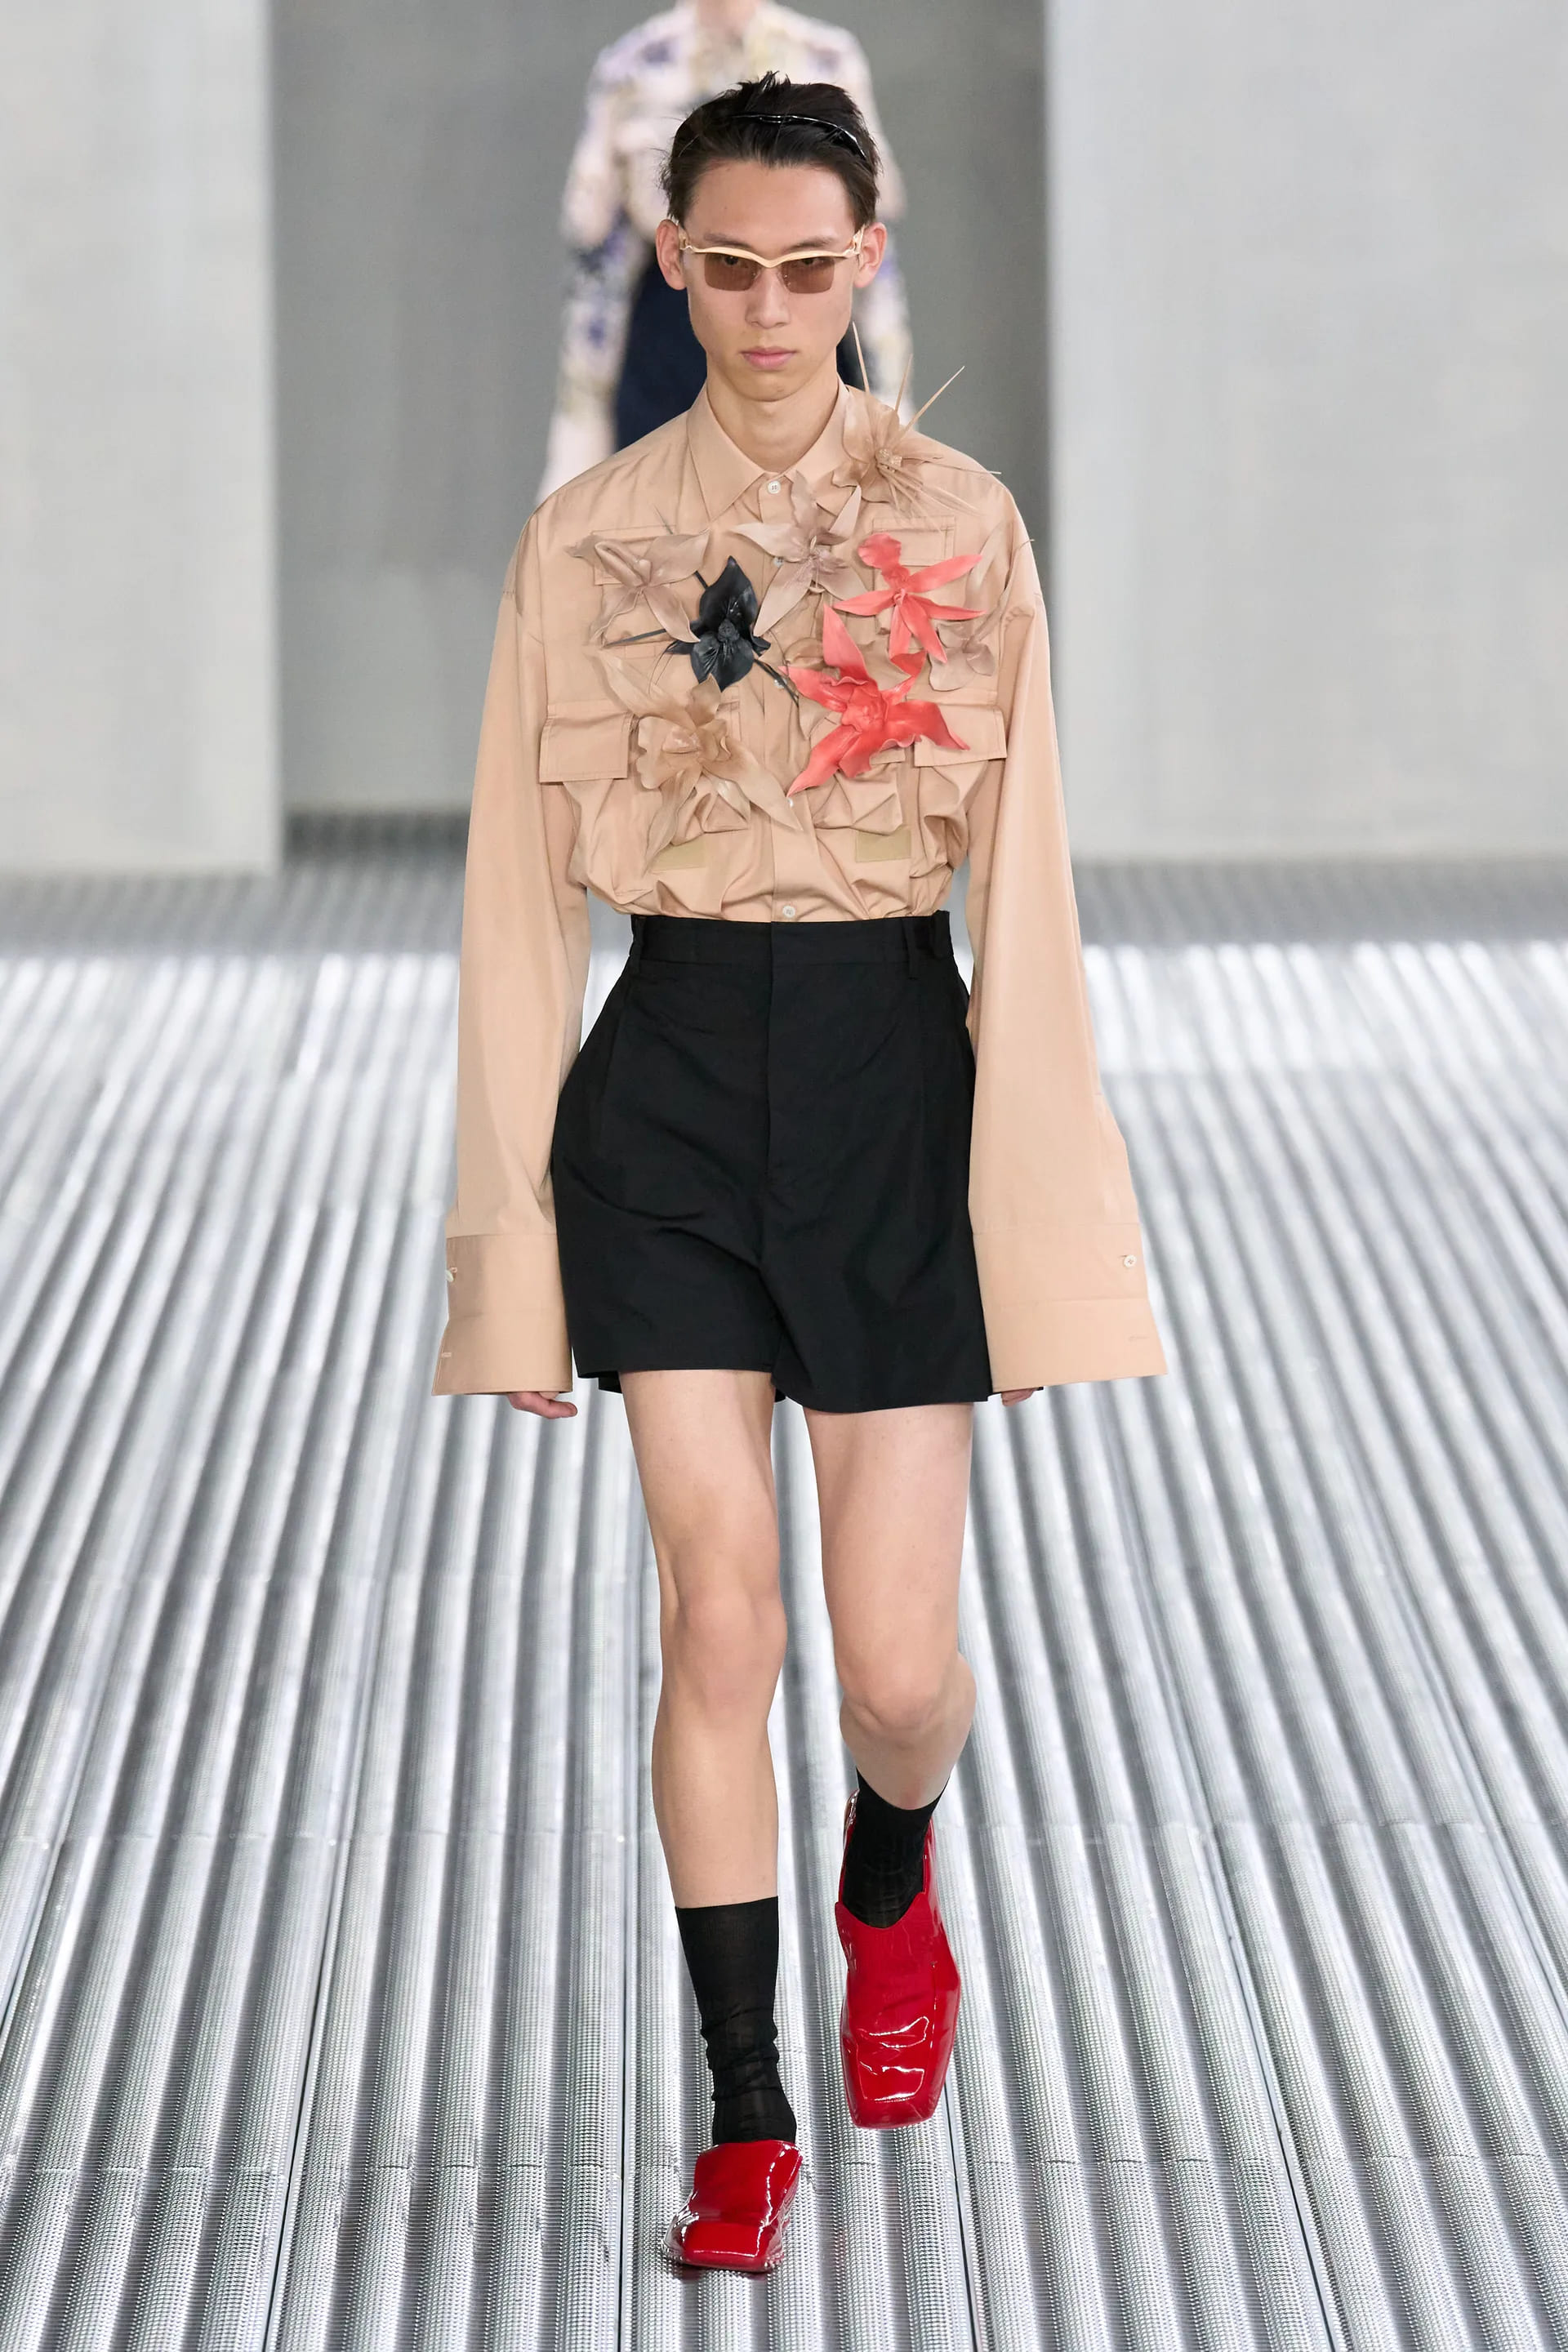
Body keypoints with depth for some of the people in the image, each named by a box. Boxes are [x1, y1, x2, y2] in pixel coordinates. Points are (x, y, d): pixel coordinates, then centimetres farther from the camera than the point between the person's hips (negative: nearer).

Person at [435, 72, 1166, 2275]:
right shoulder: (589, 536, 4)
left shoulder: (961, 522, 2)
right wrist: (515, 1244, 2)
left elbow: (1019, 869, 1)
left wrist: (1038, 1186, -4)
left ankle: (891, 1885, 35)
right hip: (672, 1074, 0)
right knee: (718, 1616, -5)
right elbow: (524, 891, 5)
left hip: (894, 1068, 0)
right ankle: (749, 2117, 6)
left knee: (898, 1654, -1)